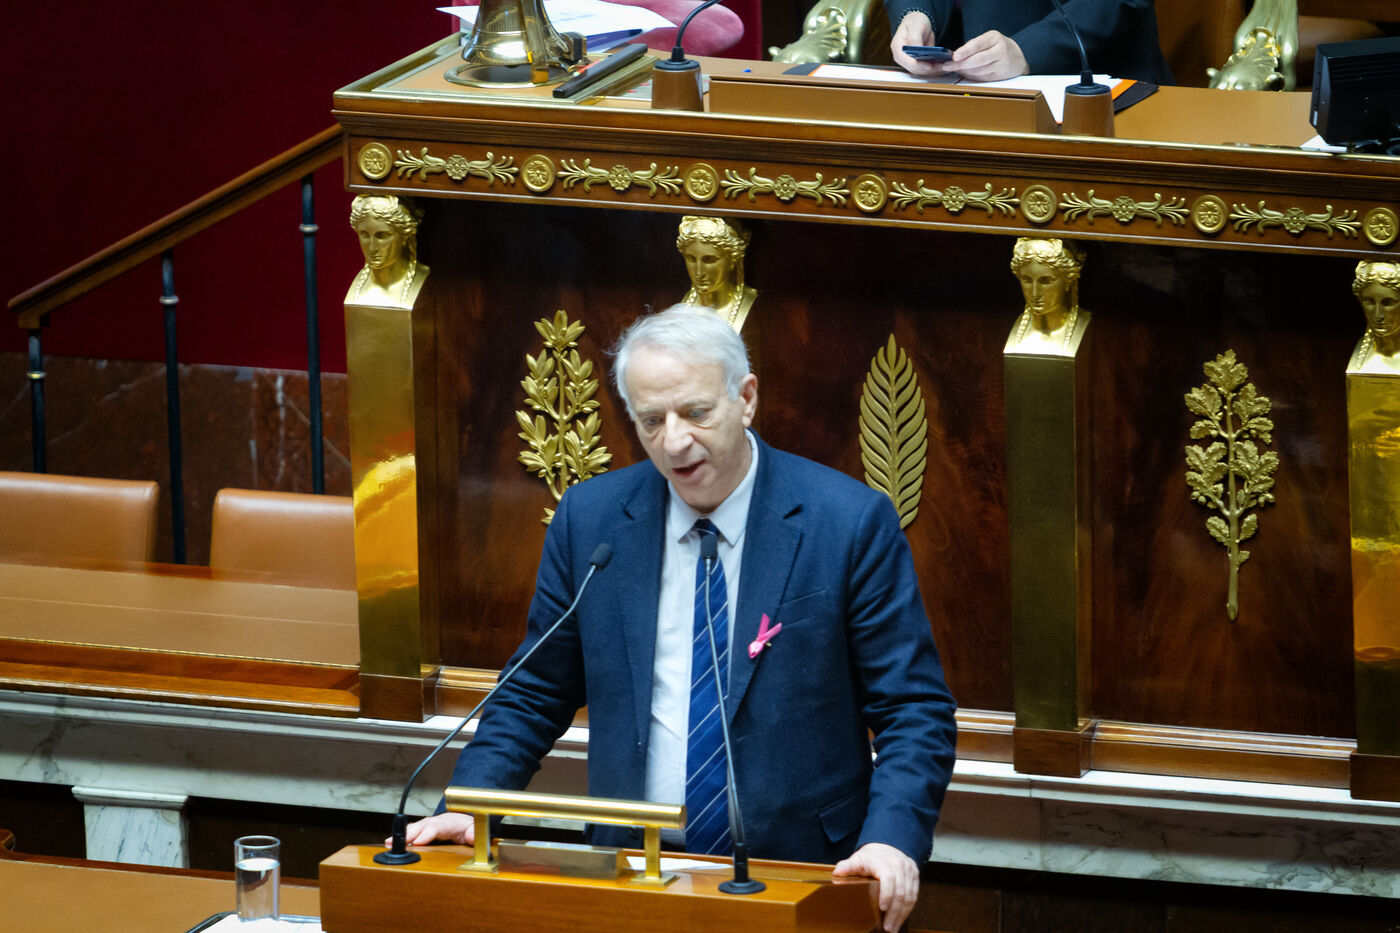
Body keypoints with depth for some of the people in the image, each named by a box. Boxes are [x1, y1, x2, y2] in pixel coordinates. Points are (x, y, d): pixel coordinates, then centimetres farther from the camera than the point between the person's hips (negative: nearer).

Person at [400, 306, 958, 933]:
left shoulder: (852, 523, -2)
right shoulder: (588, 519, 7)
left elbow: (915, 711, -2)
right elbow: (535, 695, 15)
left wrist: (892, 839, -19)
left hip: (799, 878, -2)